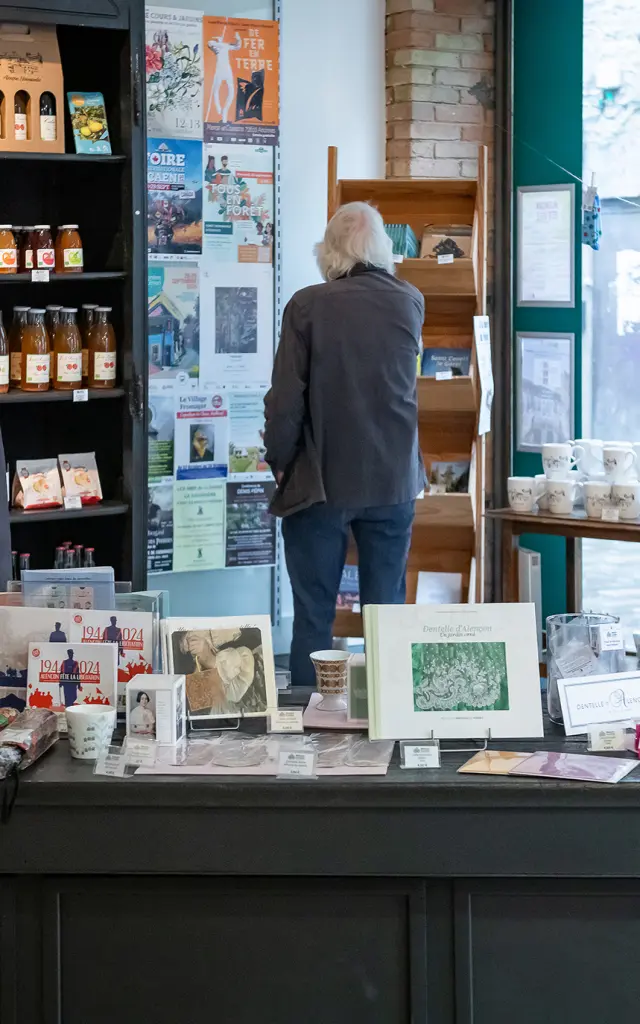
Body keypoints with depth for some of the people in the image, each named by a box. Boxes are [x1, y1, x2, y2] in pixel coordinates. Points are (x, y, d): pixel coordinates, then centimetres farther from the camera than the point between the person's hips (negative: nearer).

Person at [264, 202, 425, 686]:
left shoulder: (308, 306, -10)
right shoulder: (410, 303, 0)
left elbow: (286, 397, -11)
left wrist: (279, 461, 4)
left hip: (321, 483, -3)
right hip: (393, 482, 3)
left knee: (314, 616, 3)